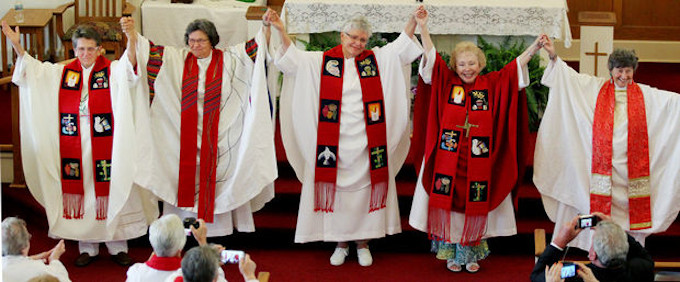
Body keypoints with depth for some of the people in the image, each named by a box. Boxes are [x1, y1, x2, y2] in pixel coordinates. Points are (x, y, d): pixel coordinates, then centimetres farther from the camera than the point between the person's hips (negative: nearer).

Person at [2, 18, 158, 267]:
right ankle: (87, 247, 17)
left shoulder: (113, 71, -2)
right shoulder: (63, 73, 8)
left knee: (111, 191, 2)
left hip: (106, 145, -3)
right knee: (81, 193, 6)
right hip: (75, 147, 3)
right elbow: (32, 70, 6)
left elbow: (129, 65, -22)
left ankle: (117, 246, 12)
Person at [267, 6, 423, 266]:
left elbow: (402, 46, 5)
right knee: (337, 192, 5)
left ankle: (363, 243, 18)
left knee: (364, 191, 5)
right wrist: (282, 31, -13)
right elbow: (293, 59, -1)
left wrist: (414, 19, -7)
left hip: (365, 144, 1)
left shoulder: (377, 59, 7)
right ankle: (341, 244, 18)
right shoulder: (322, 61, 4)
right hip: (335, 144, 0)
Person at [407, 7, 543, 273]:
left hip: (478, 160, 1)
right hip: (448, 158, -1)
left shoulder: (492, 85, 6)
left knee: (475, 208, 6)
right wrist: (423, 26, -11)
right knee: (449, 204, 2)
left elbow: (515, 66, 7)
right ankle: (451, 253, 15)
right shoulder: (446, 82, 3)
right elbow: (431, 56, -2)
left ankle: (471, 253, 19)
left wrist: (534, 47, -2)